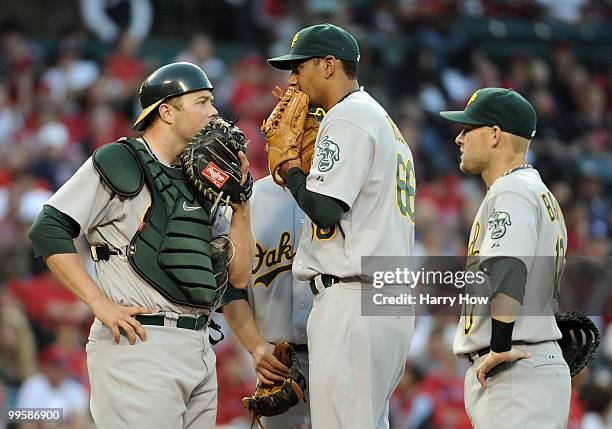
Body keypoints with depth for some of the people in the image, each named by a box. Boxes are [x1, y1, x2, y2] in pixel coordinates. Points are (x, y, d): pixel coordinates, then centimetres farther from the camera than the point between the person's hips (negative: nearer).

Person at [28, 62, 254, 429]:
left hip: (200, 353, 8)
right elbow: (48, 231, -11)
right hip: (140, 344, -8)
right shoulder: (119, 164, -2)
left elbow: (239, 275, 17)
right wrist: (101, 305, -17)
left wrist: (242, 203, 5)